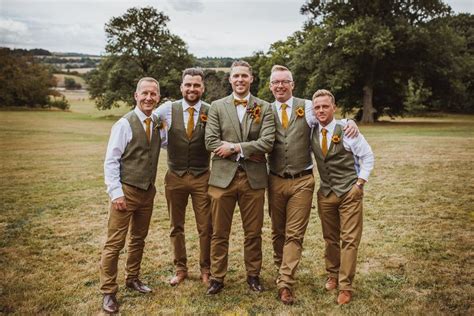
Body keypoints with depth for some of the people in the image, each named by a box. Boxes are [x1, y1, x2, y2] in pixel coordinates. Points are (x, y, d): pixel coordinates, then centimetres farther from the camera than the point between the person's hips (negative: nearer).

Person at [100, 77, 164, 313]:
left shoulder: (157, 124, 5)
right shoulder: (124, 124, -12)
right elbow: (110, 161, -13)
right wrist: (116, 193, -17)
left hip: (148, 191, 6)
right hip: (126, 191, -6)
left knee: (139, 239, 19)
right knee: (114, 243, 0)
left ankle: (132, 278, 36)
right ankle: (108, 292, 13)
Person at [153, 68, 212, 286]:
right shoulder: (168, 109, -3)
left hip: (202, 177, -1)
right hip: (175, 177, 2)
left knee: (205, 227, 6)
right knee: (176, 226, 14)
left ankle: (205, 269, 25)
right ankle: (180, 269, 31)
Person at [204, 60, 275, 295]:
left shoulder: (264, 108, 4)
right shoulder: (217, 106, 4)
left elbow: (268, 142, -8)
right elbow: (210, 142, -6)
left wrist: (235, 147, -12)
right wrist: (248, 150, -10)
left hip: (254, 178, 0)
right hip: (223, 177, 0)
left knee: (253, 232, 11)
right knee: (219, 233, 8)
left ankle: (253, 275, 28)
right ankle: (217, 277, 22)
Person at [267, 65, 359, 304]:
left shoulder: (307, 107, 0)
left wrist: (350, 121, -19)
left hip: (302, 181, -2)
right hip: (276, 181, 2)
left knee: (294, 234, 0)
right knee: (277, 231, 16)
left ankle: (285, 283, 6)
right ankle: (282, 270, 36)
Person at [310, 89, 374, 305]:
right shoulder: (311, 133, 1)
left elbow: (368, 156, -3)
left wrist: (360, 183, -7)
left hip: (349, 192, -3)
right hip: (325, 193, 4)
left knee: (349, 239, -2)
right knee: (330, 238, 13)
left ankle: (345, 286, 7)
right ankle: (332, 276, 31)